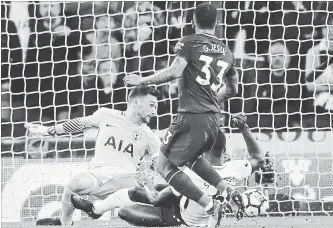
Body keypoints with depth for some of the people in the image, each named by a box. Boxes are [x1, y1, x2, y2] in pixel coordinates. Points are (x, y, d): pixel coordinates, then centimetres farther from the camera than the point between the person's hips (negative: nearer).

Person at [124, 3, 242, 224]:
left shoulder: (188, 43, -4)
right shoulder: (226, 52, 15)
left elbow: (175, 72, -20)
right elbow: (232, 89, 25)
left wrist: (142, 80, -9)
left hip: (191, 116, -7)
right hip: (214, 119, 7)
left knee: (164, 165, 3)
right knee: (191, 157, 31)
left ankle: (209, 204, -10)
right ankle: (229, 191, 14)